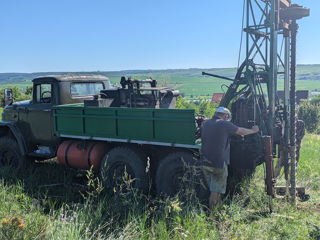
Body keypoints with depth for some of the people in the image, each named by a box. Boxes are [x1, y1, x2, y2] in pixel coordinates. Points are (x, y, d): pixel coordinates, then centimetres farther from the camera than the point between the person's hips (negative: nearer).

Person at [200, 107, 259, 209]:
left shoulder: (205, 124, 10)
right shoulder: (224, 124, -9)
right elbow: (241, 131, 3)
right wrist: (253, 130, 24)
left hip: (205, 163, 6)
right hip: (218, 163, -6)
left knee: (213, 189, 20)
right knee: (215, 191, 3)